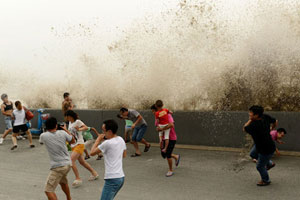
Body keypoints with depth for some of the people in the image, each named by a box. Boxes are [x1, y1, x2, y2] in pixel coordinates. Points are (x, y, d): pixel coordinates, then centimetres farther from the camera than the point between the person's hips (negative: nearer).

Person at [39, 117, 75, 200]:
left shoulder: (43, 135, -8)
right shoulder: (62, 133, -2)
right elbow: (73, 141, 16)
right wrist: (66, 129, 25)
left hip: (58, 167, -5)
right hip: (68, 164, 5)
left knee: (48, 191, -3)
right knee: (63, 182, 32)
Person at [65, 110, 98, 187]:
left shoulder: (77, 121, -12)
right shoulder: (70, 123, 11)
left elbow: (86, 128, -27)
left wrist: (79, 129, -42)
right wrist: (65, 129, 9)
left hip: (79, 144, -9)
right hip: (73, 145, 9)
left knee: (71, 160, -19)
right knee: (82, 162, 15)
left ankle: (78, 179, -12)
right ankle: (94, 173, 30)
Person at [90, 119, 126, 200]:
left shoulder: (107, 143, -15)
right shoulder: (121, 140, 6)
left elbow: (92, 153, -6)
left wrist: (98, 140, 6)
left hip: (112, 179, -9)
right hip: (121, 177, 9)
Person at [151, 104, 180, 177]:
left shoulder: (168, 115, -20)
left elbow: (171, 125, -38)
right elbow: (160, 130, 4)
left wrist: (161, 129, -34)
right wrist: (160, 140, -7)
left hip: (172, 138, -7)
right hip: (164, 139, 7)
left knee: (168, 155, -9)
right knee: (163, 154, 8)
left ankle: (171, 171, 11)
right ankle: (176, 157, 35)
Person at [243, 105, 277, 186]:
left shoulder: (254, 125, -34)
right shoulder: (265, 117, -12)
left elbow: (244, 129, -14)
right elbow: (275, 122, 6)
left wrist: (250, 120, -15)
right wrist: (271, 128, 23)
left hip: (266, 150, -9)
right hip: (270, 145, 9)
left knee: (260, 166, 14)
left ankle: (266, 180, 36)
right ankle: (269, 164, 52)